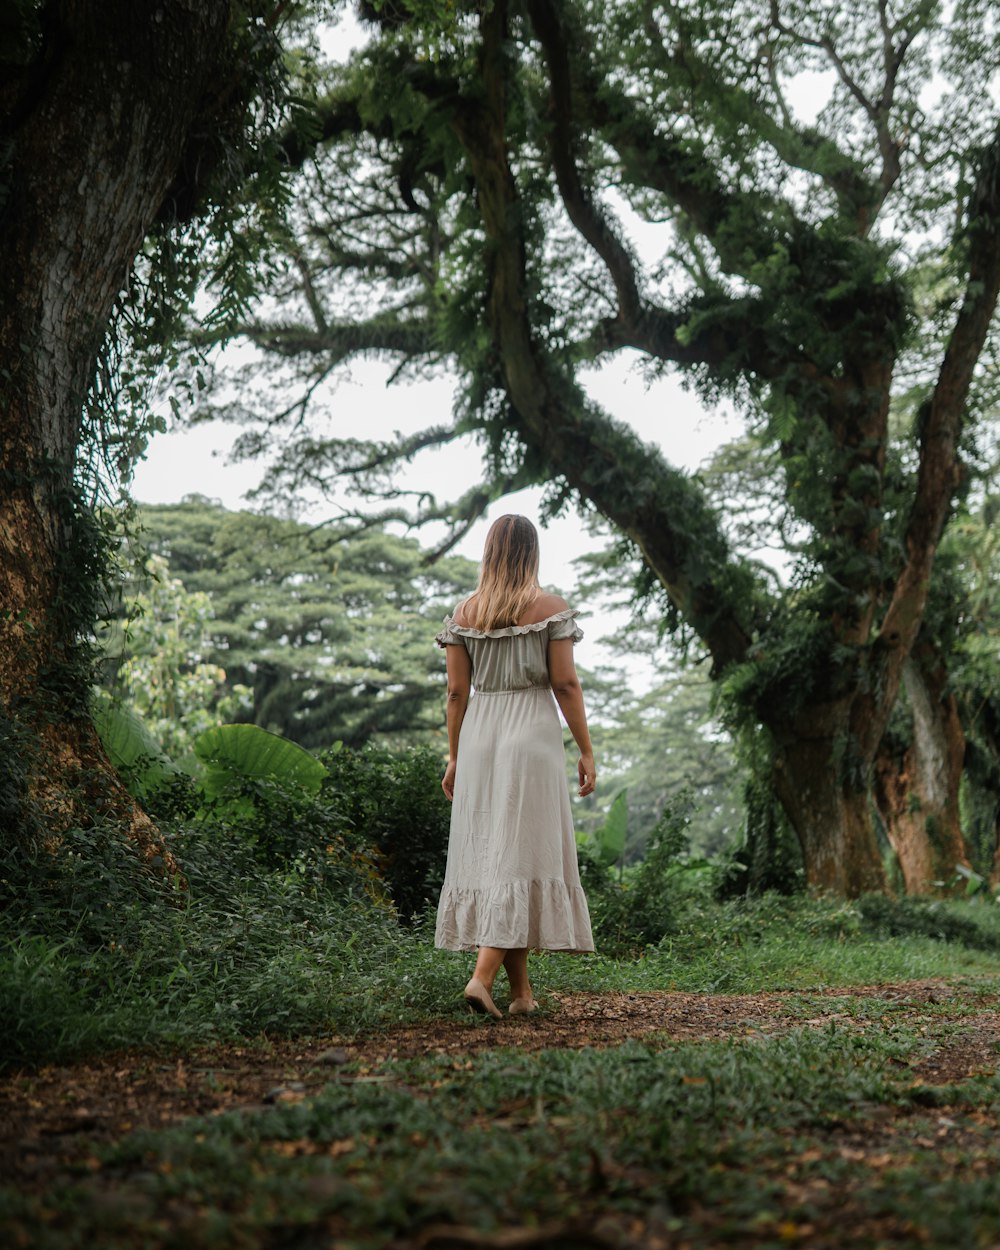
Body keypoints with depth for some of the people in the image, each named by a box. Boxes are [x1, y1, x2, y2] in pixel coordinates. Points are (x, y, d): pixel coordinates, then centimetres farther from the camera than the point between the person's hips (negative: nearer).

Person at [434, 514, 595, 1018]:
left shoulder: (464, 613, 6)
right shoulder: (551, 608, -2)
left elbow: (456, 691, 5)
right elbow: (565, 683, -7)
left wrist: (455, 757, 12)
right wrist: (586, 751, -1)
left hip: (478, 735, 4)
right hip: (532, 735, -4)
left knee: (487, 852, 9)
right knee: (521, 856, -2)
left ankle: (521, 991, 14)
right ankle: (482, 975, -16)